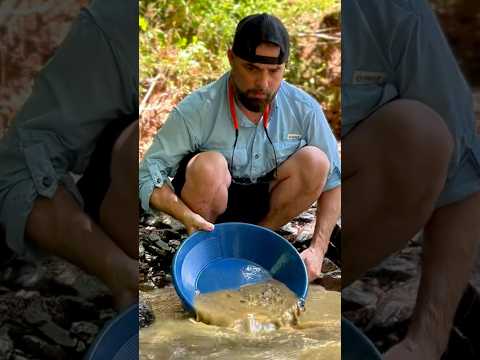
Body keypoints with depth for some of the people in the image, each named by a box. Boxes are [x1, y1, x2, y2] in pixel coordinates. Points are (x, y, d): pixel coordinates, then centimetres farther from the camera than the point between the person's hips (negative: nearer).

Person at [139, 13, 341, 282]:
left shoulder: (304, 109, -17)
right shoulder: (198, 109, -24)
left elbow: (333, 179, -11)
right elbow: (149, 176, -22)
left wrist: (318, 249, -24)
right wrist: (186, 216, -41)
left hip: (266, 202, 3)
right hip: (212, 202, -2)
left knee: (315, 161, -24)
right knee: (209, 166, -35)